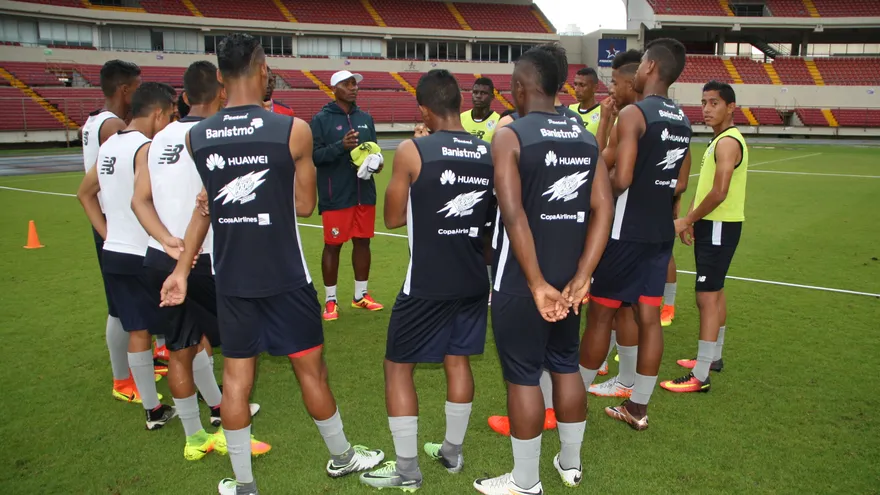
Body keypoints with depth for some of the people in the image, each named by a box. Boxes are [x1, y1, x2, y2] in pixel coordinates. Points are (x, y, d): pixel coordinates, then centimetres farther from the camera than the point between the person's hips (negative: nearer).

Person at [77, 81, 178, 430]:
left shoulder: (109, 146, 10)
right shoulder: (146, 148, -17)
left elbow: (85, 193, 20)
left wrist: (108, 234, 15)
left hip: (114, 254, 8)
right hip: (146, 256, -8)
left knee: (137, 332, 13)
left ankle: (153, 410, 22)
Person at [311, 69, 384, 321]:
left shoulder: (365, 118, 11)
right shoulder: (322, 119, -5)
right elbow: (314, 154, -12)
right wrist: (340, 146, -26)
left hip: (364, 192, 5)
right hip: (336, 196, -5)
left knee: (362, 242, 11)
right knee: (333, 245, 2)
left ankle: (360, 295, 25)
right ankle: (330, 300, 13)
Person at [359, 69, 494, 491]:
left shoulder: (412, 151, -13)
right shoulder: (489, 153, 0)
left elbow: (393, 218, -4)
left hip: (428, 284, -5)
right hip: (474, 280, 5)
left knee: (397, 366, 10)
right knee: (458, 359, 20)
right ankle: (452, 452, 33)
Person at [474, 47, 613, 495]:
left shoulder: (509, 136, -12)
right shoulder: (587, 138, 6)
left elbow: (514, 215, -21)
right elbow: (602, 208, -1)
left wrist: (537, 284, -18)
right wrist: (580, 278, -4)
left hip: (522, 281, -6)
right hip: (569, 277, 6)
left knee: (522, 378, 6)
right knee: (566, 366, 20)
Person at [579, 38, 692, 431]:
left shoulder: (633, 114, -15)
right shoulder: (682, 121, 10)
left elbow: (620, 179, -22)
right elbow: (679, 185, 15)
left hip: (626, 232, -7)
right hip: (661, 232, 7)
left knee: (601, 313, 4)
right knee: (649, 315, 10)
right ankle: (638, 407, 20)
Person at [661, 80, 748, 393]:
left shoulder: (728, 142, -18)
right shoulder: (719, 140, 15)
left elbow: (719, 193, -26)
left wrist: (687, 221, -15)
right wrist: (690, 218, 7)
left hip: (719, 227, -11)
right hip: (711, 225, 11)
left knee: (707, 296, -10)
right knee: (715, 292, 20)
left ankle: (700, 377, -7)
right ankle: (713, 357, 35)